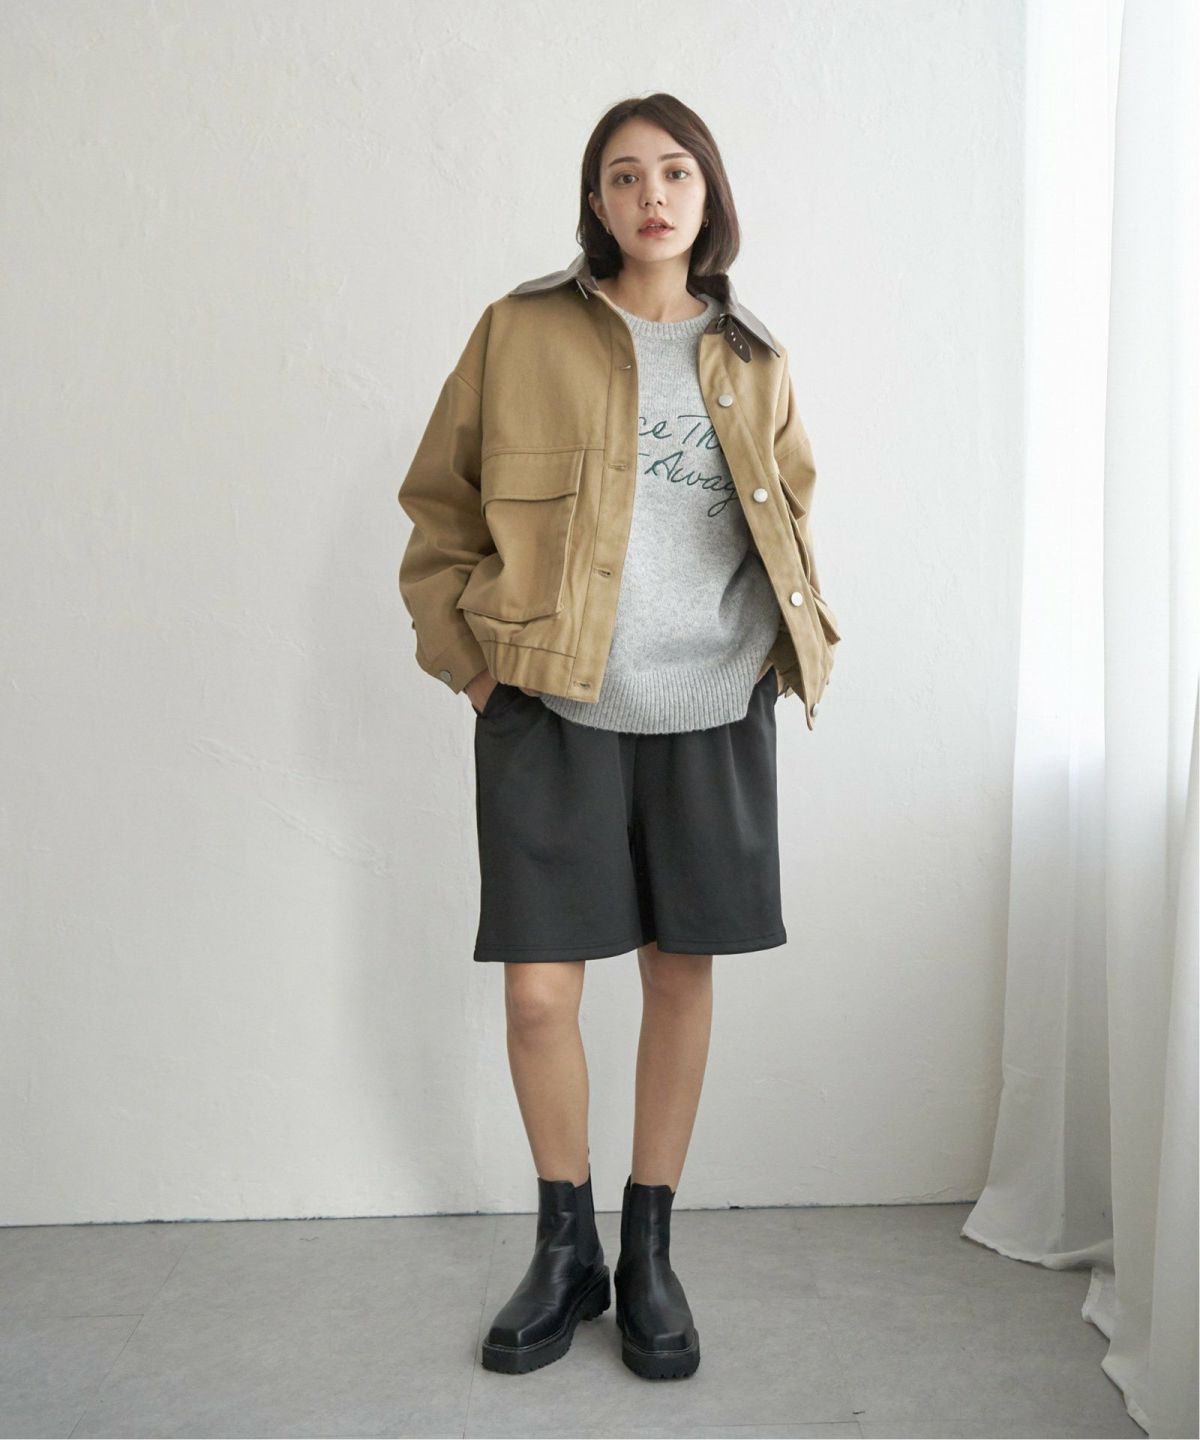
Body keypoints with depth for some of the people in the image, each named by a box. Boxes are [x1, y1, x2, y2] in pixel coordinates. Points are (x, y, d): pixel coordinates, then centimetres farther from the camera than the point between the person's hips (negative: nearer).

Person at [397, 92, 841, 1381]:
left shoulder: (755, 363, 11)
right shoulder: (523, 331, 2)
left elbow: (789, 514, 22)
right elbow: (438, 504, 5)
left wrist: (806, 632, 8)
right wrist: (465, 646, -4)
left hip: (714, 710, 3)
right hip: (552, 709, -2)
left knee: (682, 979, 8)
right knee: (539, 993, -2)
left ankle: (649, 1254, 27)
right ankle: (564, 1250, 24)